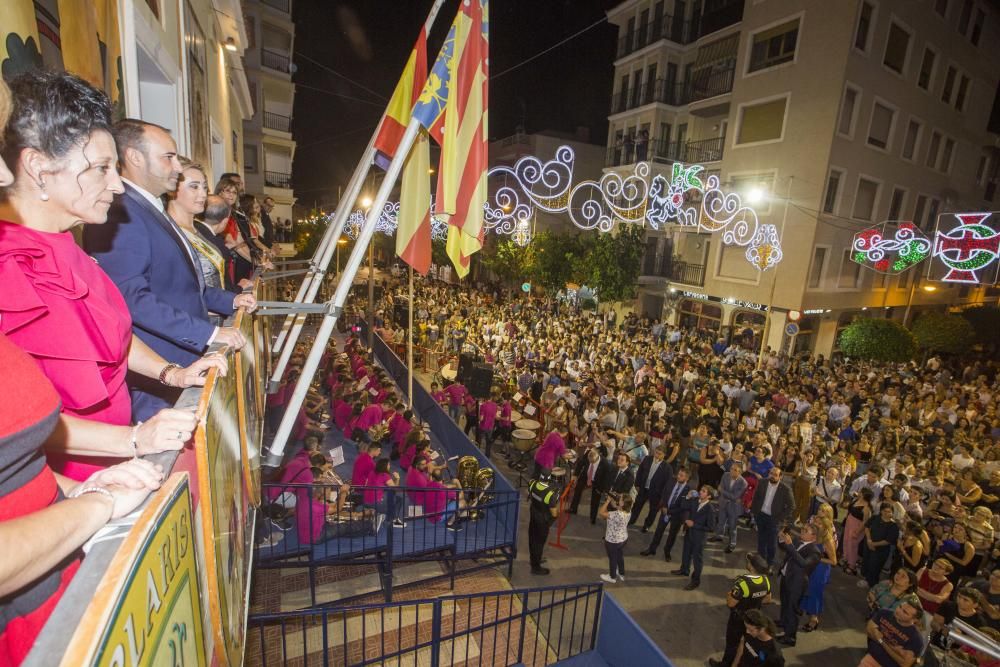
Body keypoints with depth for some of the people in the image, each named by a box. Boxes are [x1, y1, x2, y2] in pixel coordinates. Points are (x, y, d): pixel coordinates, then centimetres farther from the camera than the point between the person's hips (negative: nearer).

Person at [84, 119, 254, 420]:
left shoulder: (153, 211, 17)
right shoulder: (118, 215, -16)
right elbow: (133, 298, -25)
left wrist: (230, 300, 13)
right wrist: (209, 333, -24)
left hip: (187, 363, 9)